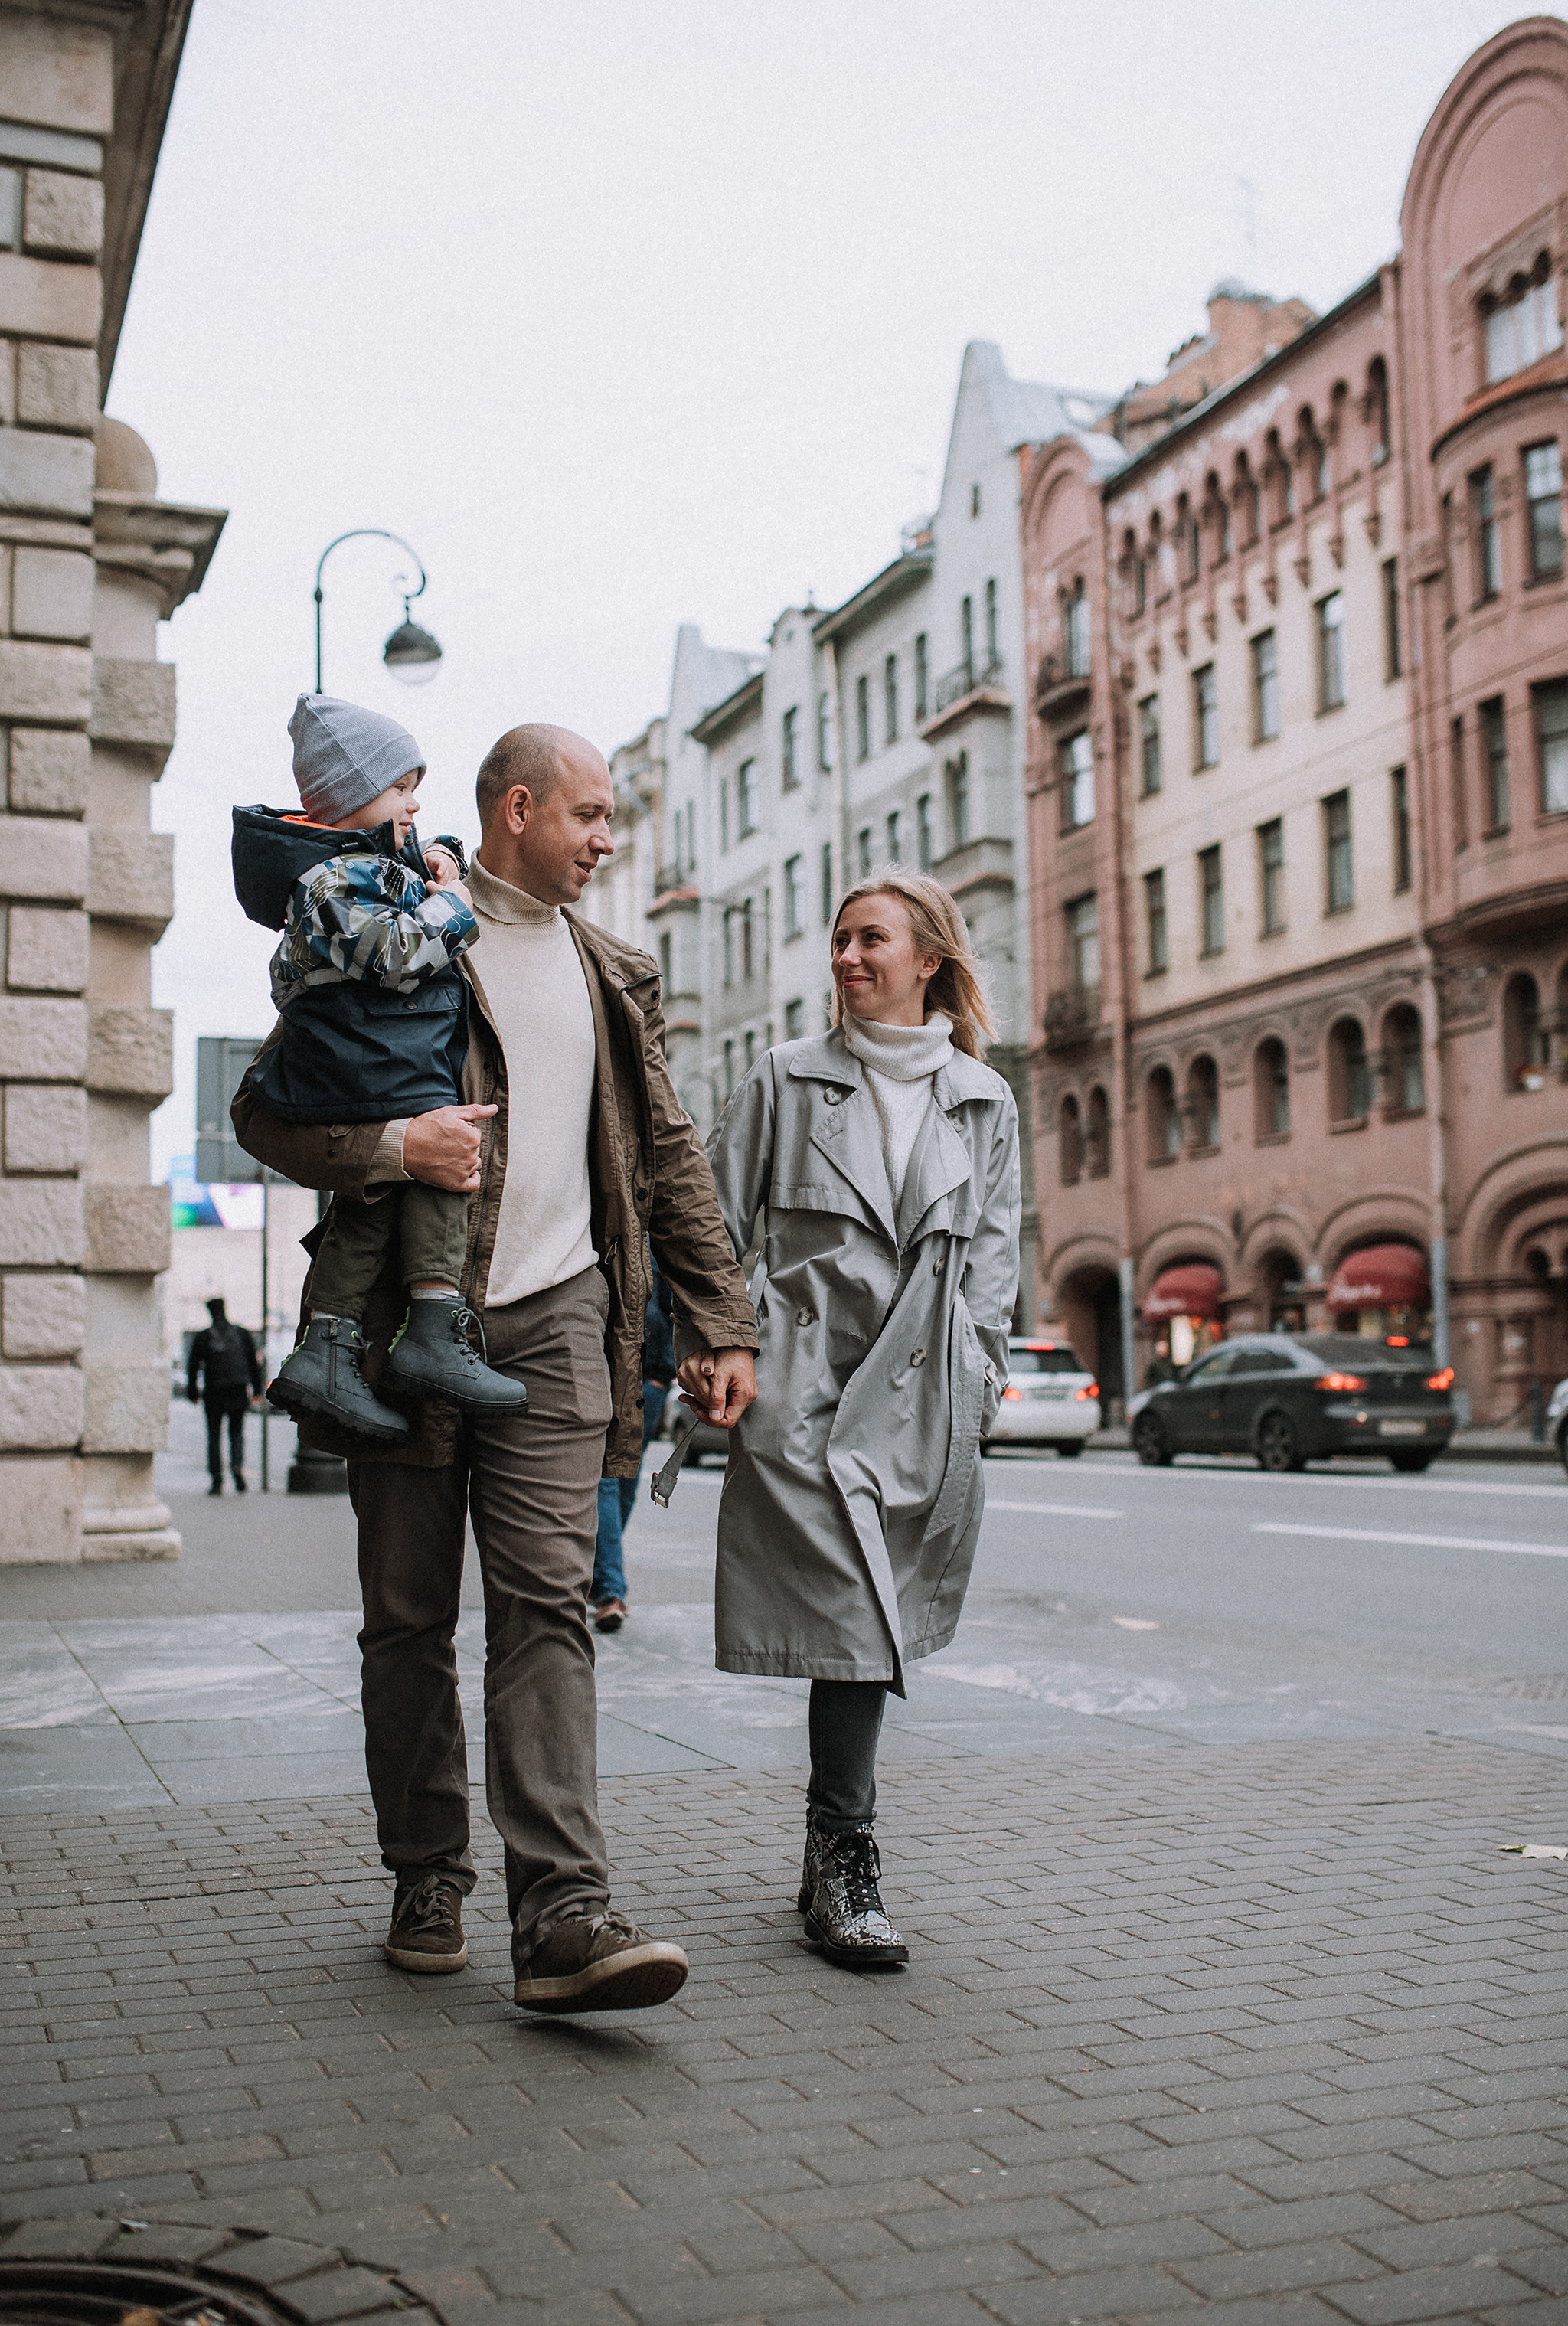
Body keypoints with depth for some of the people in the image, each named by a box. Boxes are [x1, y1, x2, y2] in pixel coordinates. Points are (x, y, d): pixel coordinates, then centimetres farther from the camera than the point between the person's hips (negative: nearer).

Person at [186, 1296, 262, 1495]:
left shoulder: (203, 1337, 2)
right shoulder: (241, 1333, 5)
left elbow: (193, 1366, 3)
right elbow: (254, 1362, 6)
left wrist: (193, 1393, 10)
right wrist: (257, 1389, 12)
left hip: (214, 1392, -1)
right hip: (239, 1391, 1)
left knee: (214, 1436, 7)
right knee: (237, 1433, 13)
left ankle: (217, 1480, 2)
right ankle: (238, 1465, -15)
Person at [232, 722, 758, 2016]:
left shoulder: (614, 978, 16)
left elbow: (670, 1157, 18)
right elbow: (264, 1110, 0)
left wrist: (723, 1326, 11)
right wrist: (395, 1147, -18)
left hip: (555, 1323, 2)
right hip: (407, 1321, -2)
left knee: (549, 1604, -9)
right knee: (411, 1619, 6)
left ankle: (564, 1917, -13)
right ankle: (428, 1883, 21)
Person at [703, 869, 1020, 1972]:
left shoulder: (985, 1102, 14)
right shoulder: (786, 1080, 8)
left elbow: (993, 1252, 12)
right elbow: (719, 1220, 7)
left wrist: (977, 1372, 1)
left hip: (922, 1394, 3)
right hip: (806, 1377, -2)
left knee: (877, 1621, 6)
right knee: (853, 1620, -11)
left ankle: (833, 1857, 20)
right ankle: (845, 1862, -3)